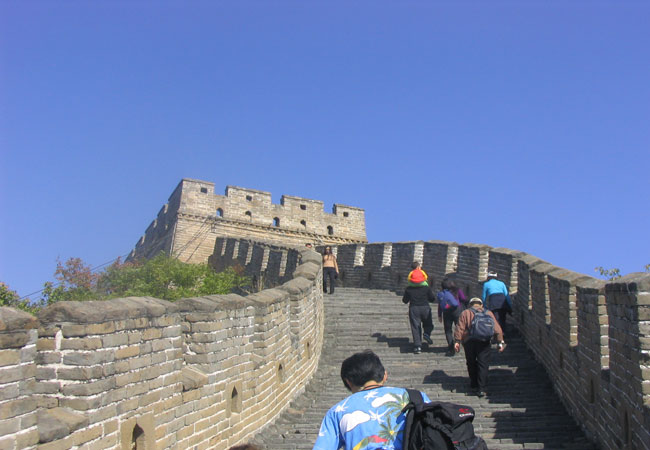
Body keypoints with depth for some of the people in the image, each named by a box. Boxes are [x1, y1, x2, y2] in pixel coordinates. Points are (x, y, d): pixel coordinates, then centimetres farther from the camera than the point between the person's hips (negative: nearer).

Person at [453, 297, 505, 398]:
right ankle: (481, 389, -4)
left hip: (468, 341, 0)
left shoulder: (465, 313, 15)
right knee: (483, 364, 2)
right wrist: (501, 342, 8)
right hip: (484, 341, 0)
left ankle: (474, 386, 23)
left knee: (471, 364, 15)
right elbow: (497, 329, 10)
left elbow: (460, 328, 2)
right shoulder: (488, 313, 19)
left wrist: (457, 341, -2)